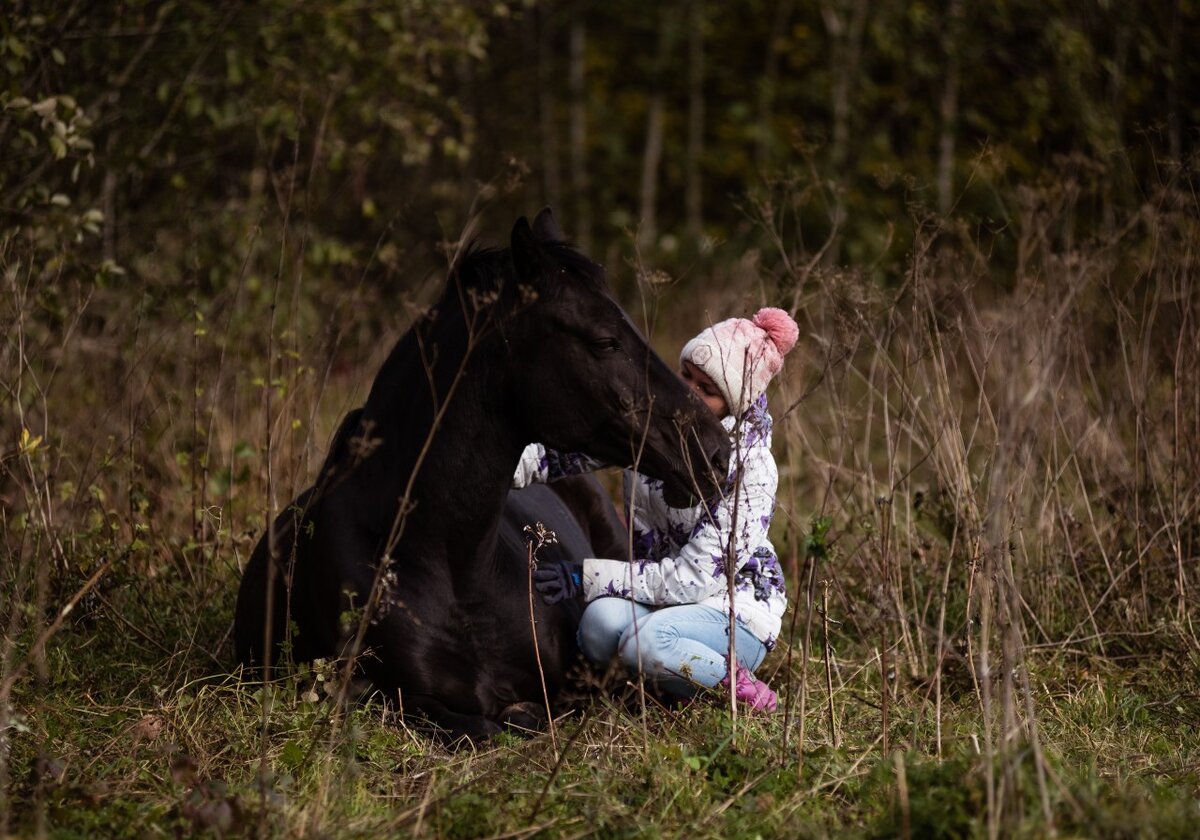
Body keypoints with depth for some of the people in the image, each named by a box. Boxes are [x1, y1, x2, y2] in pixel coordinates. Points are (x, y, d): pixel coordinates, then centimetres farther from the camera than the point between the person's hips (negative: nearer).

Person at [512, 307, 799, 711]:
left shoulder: (751, 469, -18)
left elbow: (693, 579, -21)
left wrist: (587, 575, -25)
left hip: (735, 613, -5)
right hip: (657, 597, 5)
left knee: (648, 640, -37)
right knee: (601, 622, -30)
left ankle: (734, 681, -10)